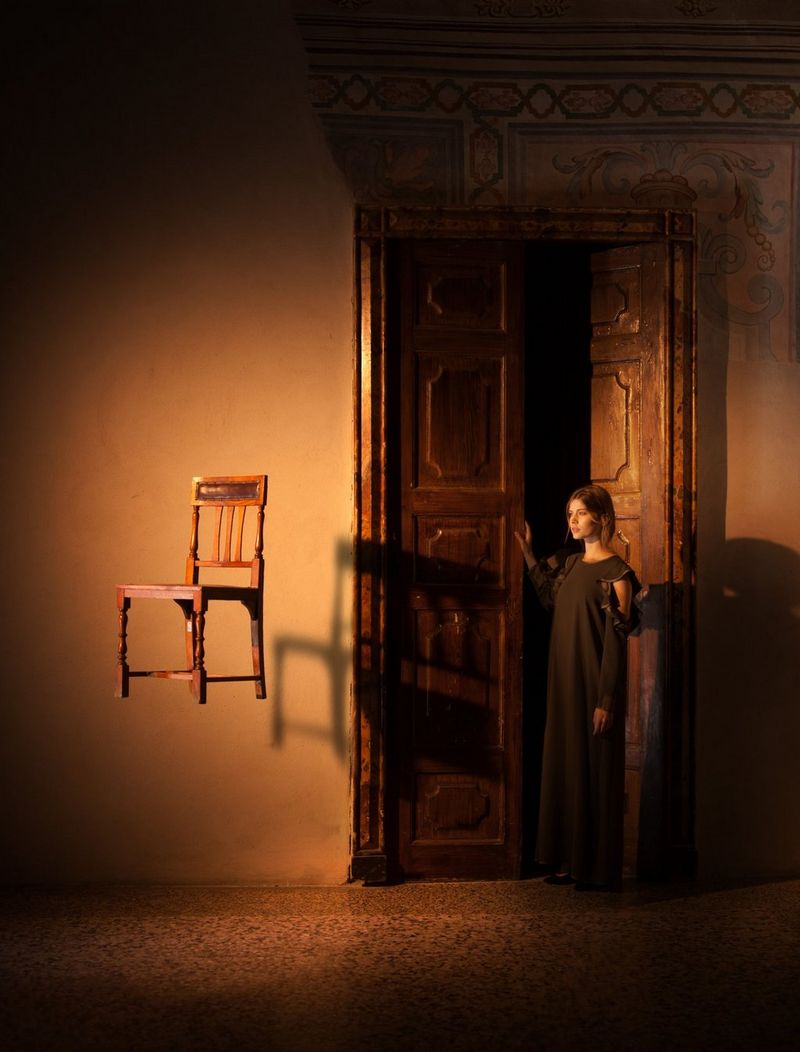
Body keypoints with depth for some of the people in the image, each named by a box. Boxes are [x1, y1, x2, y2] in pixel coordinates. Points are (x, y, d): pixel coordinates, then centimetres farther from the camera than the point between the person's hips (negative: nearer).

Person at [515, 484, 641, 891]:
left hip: (593, 683, -8)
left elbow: (615, 642, -15)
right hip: (564, 679, 8)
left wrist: (606, 700, -18)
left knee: (594, 767, -2)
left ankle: (599, 868, 5)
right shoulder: (570, 564, 11)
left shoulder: (616, 572, -11)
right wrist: (528, 552, 22)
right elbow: (549, 598, 29)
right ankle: (570, 860, 20)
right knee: (564, 763, 11)